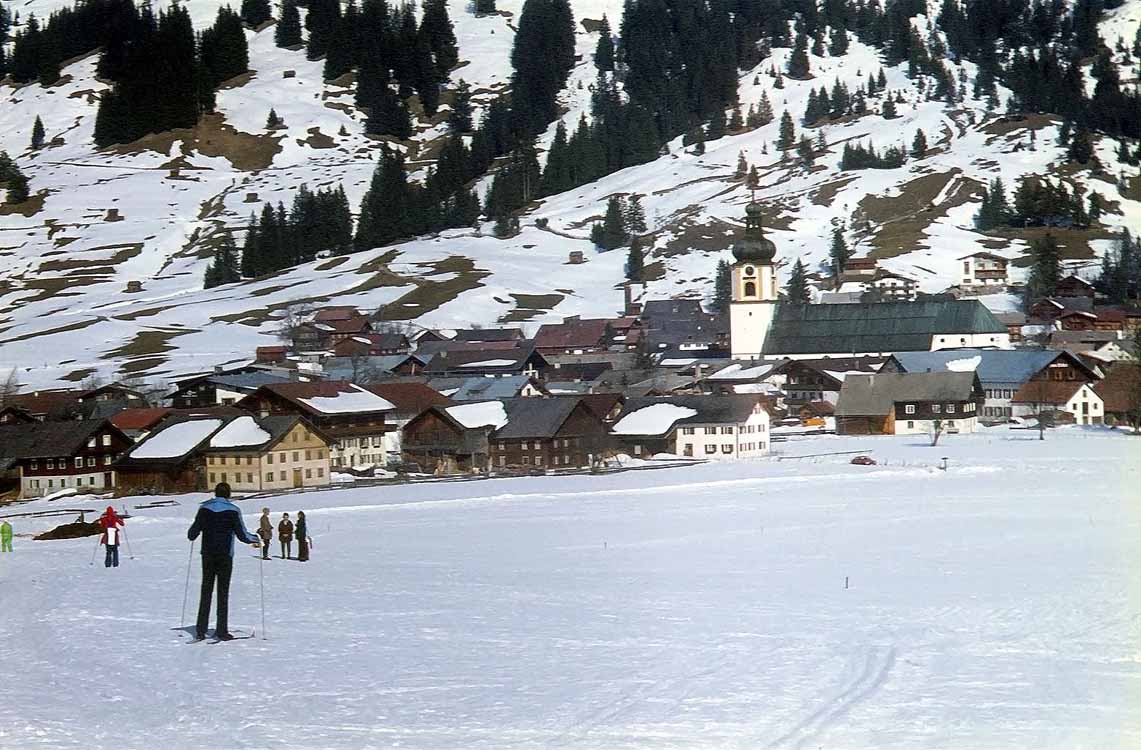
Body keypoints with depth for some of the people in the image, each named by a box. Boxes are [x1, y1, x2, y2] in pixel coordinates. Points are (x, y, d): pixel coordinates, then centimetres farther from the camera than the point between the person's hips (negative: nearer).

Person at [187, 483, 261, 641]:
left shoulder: (204, 508, 1)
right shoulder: (233, 510, -6)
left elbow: (193, 533, 1)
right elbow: (242, 534, -9)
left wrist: (191, 536, 25)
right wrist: (256, 540, 9)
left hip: (208, 555, 2)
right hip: (225, 555, -2)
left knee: (206, 592, 8)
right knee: (223, 593, 2)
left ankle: (200, 630, 4)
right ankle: (221, 630, -2)